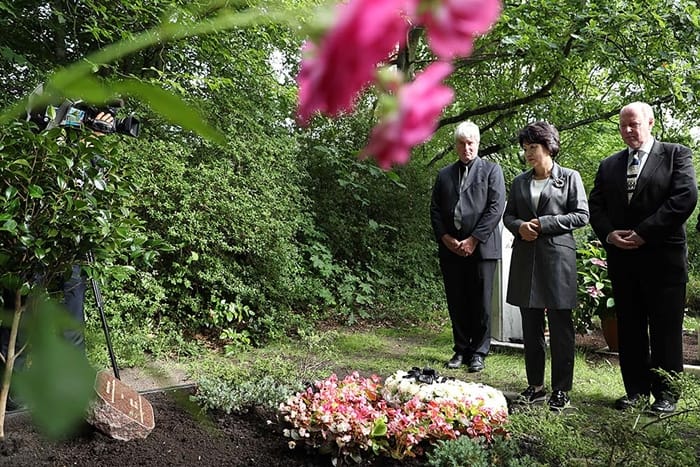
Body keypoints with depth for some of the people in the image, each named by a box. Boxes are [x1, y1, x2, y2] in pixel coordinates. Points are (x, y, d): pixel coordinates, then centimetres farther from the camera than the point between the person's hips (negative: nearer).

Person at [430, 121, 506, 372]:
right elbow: (435, 210, 12)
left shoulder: (491, 170, 5)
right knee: (456, 302, 8)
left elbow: (496, 207, -5)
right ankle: (461, 349, 20)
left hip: (481, 247, -3)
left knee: (481, 303, 2)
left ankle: (478, 352, 13)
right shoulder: (444, 174, 15)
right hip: (450, 247, 4)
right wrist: (445, 238, -4)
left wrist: (474, 240, -12)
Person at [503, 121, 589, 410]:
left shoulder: (570, 178, 3)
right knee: (530, 327, 9)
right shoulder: (520, 181, 15)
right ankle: (535, 386, 19)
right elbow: (508, 215, 16)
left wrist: (545, 223, -12)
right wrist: (520, 226, -6)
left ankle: (561, 390, 9)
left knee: (560, 328, 0)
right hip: (525, 259, 5)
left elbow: (581, 215, -3)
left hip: (557, 257, -4)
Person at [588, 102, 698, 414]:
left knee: (665, 329, 3)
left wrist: (644, 232, -16)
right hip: (622, 258, 4)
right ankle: (636, 391, 18)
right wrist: (608, 234, -8)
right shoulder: (609, 165, 15)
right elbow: (596, 205, 12)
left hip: (663, 257, -4)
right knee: (629, 329, 9)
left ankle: (666, 394, 15)